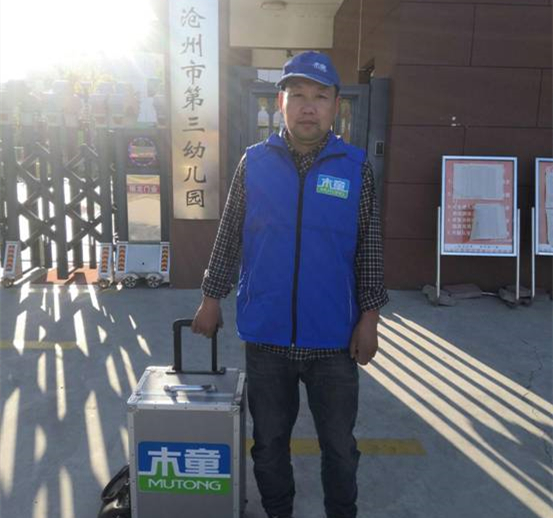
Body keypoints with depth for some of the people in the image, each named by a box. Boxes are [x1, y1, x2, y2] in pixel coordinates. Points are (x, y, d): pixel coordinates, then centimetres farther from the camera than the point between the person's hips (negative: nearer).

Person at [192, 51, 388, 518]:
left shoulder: (355, 167, -3)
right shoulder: (254, 163, -1)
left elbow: (369, 248, 0)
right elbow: (229, 237, 5)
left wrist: (369, 317, -3)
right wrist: (212, 298, 5)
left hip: (334, 340, 0)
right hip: (266, 337, 1)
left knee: (339, 445, 15)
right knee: (269, 443, 18)